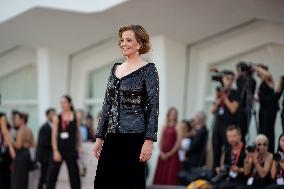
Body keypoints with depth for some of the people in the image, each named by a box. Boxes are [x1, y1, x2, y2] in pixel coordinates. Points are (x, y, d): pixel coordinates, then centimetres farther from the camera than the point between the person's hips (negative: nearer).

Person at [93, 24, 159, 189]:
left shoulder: (148, 70, -5)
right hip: (112, 137, 6)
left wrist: (149, 141, -17)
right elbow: (107, 104, 16)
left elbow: (153, 107, -10)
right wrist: (99, 136, 12)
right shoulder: (116, 69, 13)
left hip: (134, 137, -6)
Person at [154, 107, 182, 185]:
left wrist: (169, 154, -10)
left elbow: (178, 143, -11)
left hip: (172, 155, -5)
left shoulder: (177, 128, -5)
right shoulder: (164, 127, 11)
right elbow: (161, 141, 11)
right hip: (163, 156, 5)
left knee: (171, 176, -7)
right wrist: (161, 152, -2)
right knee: (161, 175, 4)